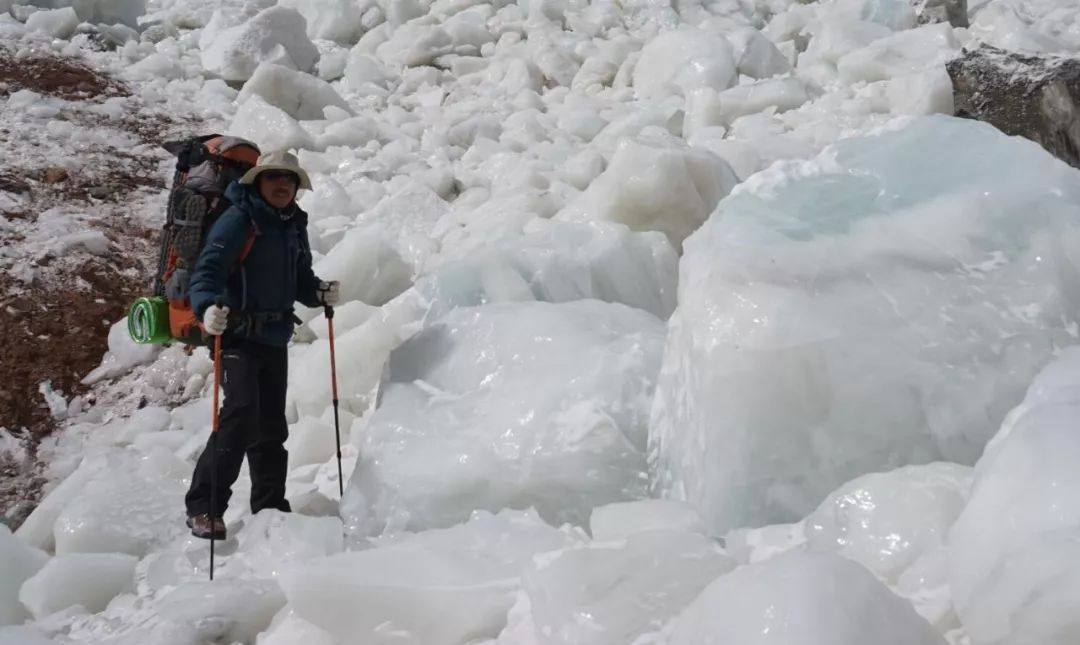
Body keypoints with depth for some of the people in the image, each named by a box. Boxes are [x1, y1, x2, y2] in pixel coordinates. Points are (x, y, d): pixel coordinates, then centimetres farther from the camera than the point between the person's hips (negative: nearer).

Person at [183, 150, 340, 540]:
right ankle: (203, 507, -11)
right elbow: (207, 271, -19)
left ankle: (270, 507, 23)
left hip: (276, 339, 7)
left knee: (271, 425, 12)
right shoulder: (238, 220, -9)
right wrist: (208, 307, -38)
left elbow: (300, 281, 20)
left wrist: (320, 293, -2)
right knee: (241, 414, -19)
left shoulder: (294, 227, 13)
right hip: (238, 335, -7)